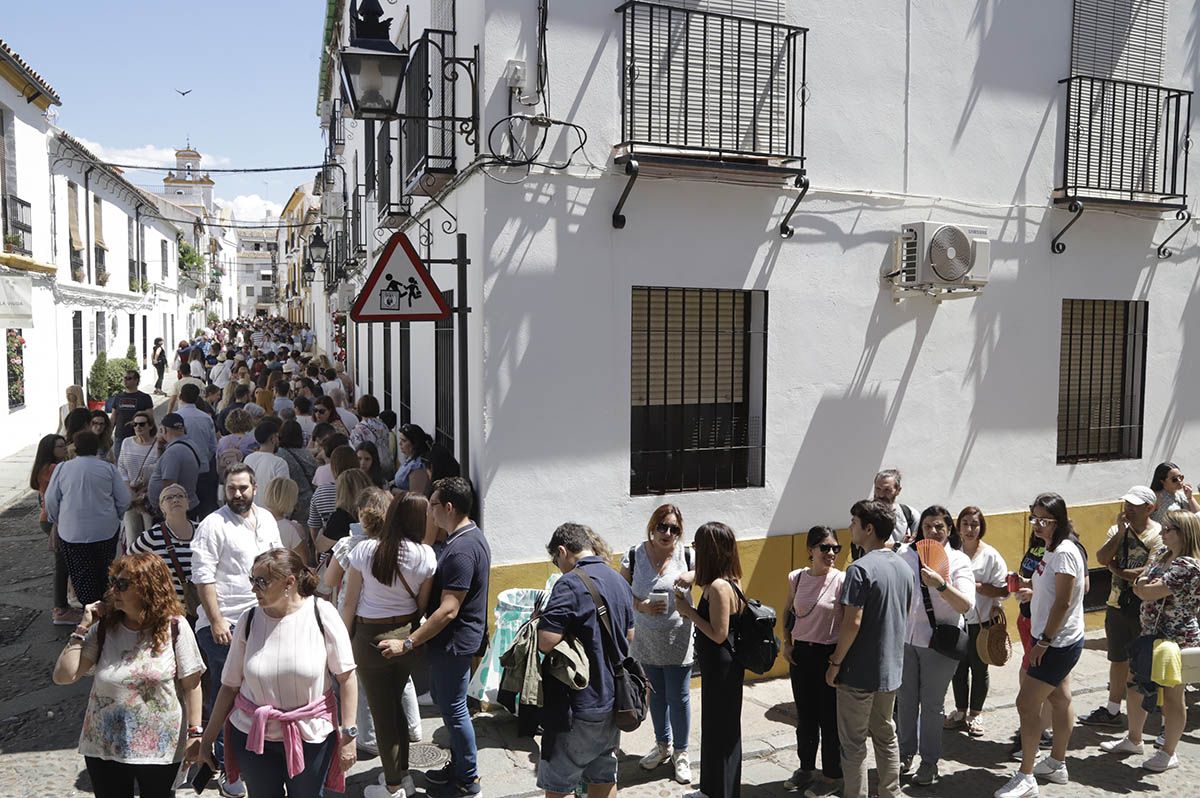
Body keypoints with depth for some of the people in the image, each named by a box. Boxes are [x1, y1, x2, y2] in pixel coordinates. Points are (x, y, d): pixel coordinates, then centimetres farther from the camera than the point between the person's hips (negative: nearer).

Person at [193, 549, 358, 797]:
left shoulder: (322, 614, -13)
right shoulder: (248, 619, -6)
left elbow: (346, 677, -9)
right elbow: (230, 685, 0)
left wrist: (348, 734, -11)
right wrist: (207, 738, 3)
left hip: (312, 736, -2)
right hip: (253, 736, 2)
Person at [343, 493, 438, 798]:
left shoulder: (364, 550, -15)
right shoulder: (426, 556, -10)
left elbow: (350, 603, -7)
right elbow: (422, 605, -3)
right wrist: (409, 637, 13)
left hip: (370, 637, -3)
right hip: (406, 636, 3)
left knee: (381, 711, 10)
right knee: (396, 704, 22)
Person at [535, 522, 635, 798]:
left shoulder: (570, 584, -19)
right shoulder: (619, 581, 7)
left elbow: (545, 642, -26)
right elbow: (629, 636, 16)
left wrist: (543, 620, -7)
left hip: (579, 707, -8)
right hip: (613, 699, 8)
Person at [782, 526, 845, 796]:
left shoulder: (842, 580, -14)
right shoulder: (796, 578, -1)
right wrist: (787, 643, 5)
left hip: (830, 655, -4)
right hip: (801, 653, 4)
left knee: (829, 716, 7)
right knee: (804, 714, 18)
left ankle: (833, 776, 24)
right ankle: (806, 768, 36)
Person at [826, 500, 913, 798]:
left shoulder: (860, 569, -21)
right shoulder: (904, 567, 5)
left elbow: (852, 623, -23)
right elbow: (905, 618, 14)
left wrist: (835, 662, -13)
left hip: (859, 672, -8)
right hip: (891, 669, 8)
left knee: (853, 743, 5)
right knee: (886, 736, 20)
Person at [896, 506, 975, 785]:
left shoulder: (958, 560, -8)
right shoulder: (907, 555, -1)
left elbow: (966, 606, -20)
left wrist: (940, 584, -33)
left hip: (939, 641, -3)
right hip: (906, 638, 3)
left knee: (932, 704, 8)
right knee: (905, 700, 12)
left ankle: (929, 761, 25)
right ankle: (906, 753, 30)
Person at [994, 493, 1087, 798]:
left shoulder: (1065, 551, -21)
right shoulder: (1052, 550, 8)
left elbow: (1063, 602, -23)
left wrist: (1044, 641, -20)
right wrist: (1026, 583, 1)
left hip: (1058, 642, -10)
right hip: (1057, 641, 10)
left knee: (1027, 704, -7)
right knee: (1059, 699, 19)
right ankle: (1057, 765, 33)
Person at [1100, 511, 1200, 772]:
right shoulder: (1162, 553, 5)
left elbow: (1146, 593, -24)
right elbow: (1139, 586, 11)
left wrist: (1143, 586, -5)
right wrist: (1146, 584, -8)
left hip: (1177, 641, -9)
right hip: (1152, 635, 9)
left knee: (1171, 696, 6)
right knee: (1136, 685, 18)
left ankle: (1169, 753, 22)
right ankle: (1134, 740, 35)